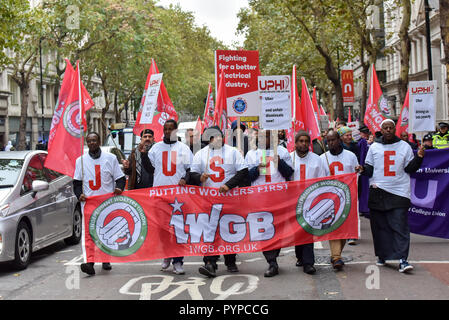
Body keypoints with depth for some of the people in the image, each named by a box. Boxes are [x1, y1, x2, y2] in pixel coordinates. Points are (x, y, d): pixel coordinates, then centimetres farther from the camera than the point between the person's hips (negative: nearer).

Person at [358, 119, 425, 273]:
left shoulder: (404, 146, 9)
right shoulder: (374, 147, 11)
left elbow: (410, 168, 8)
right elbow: (369, 169, 14)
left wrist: (418, 157, -8)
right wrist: (363, 169, -7)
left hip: (399, 192, -2)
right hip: (378, 192, 2)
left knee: (400, 227, -9)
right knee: (380, 226, 6)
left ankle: (402, 260, -11)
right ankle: (382, 256, 19)